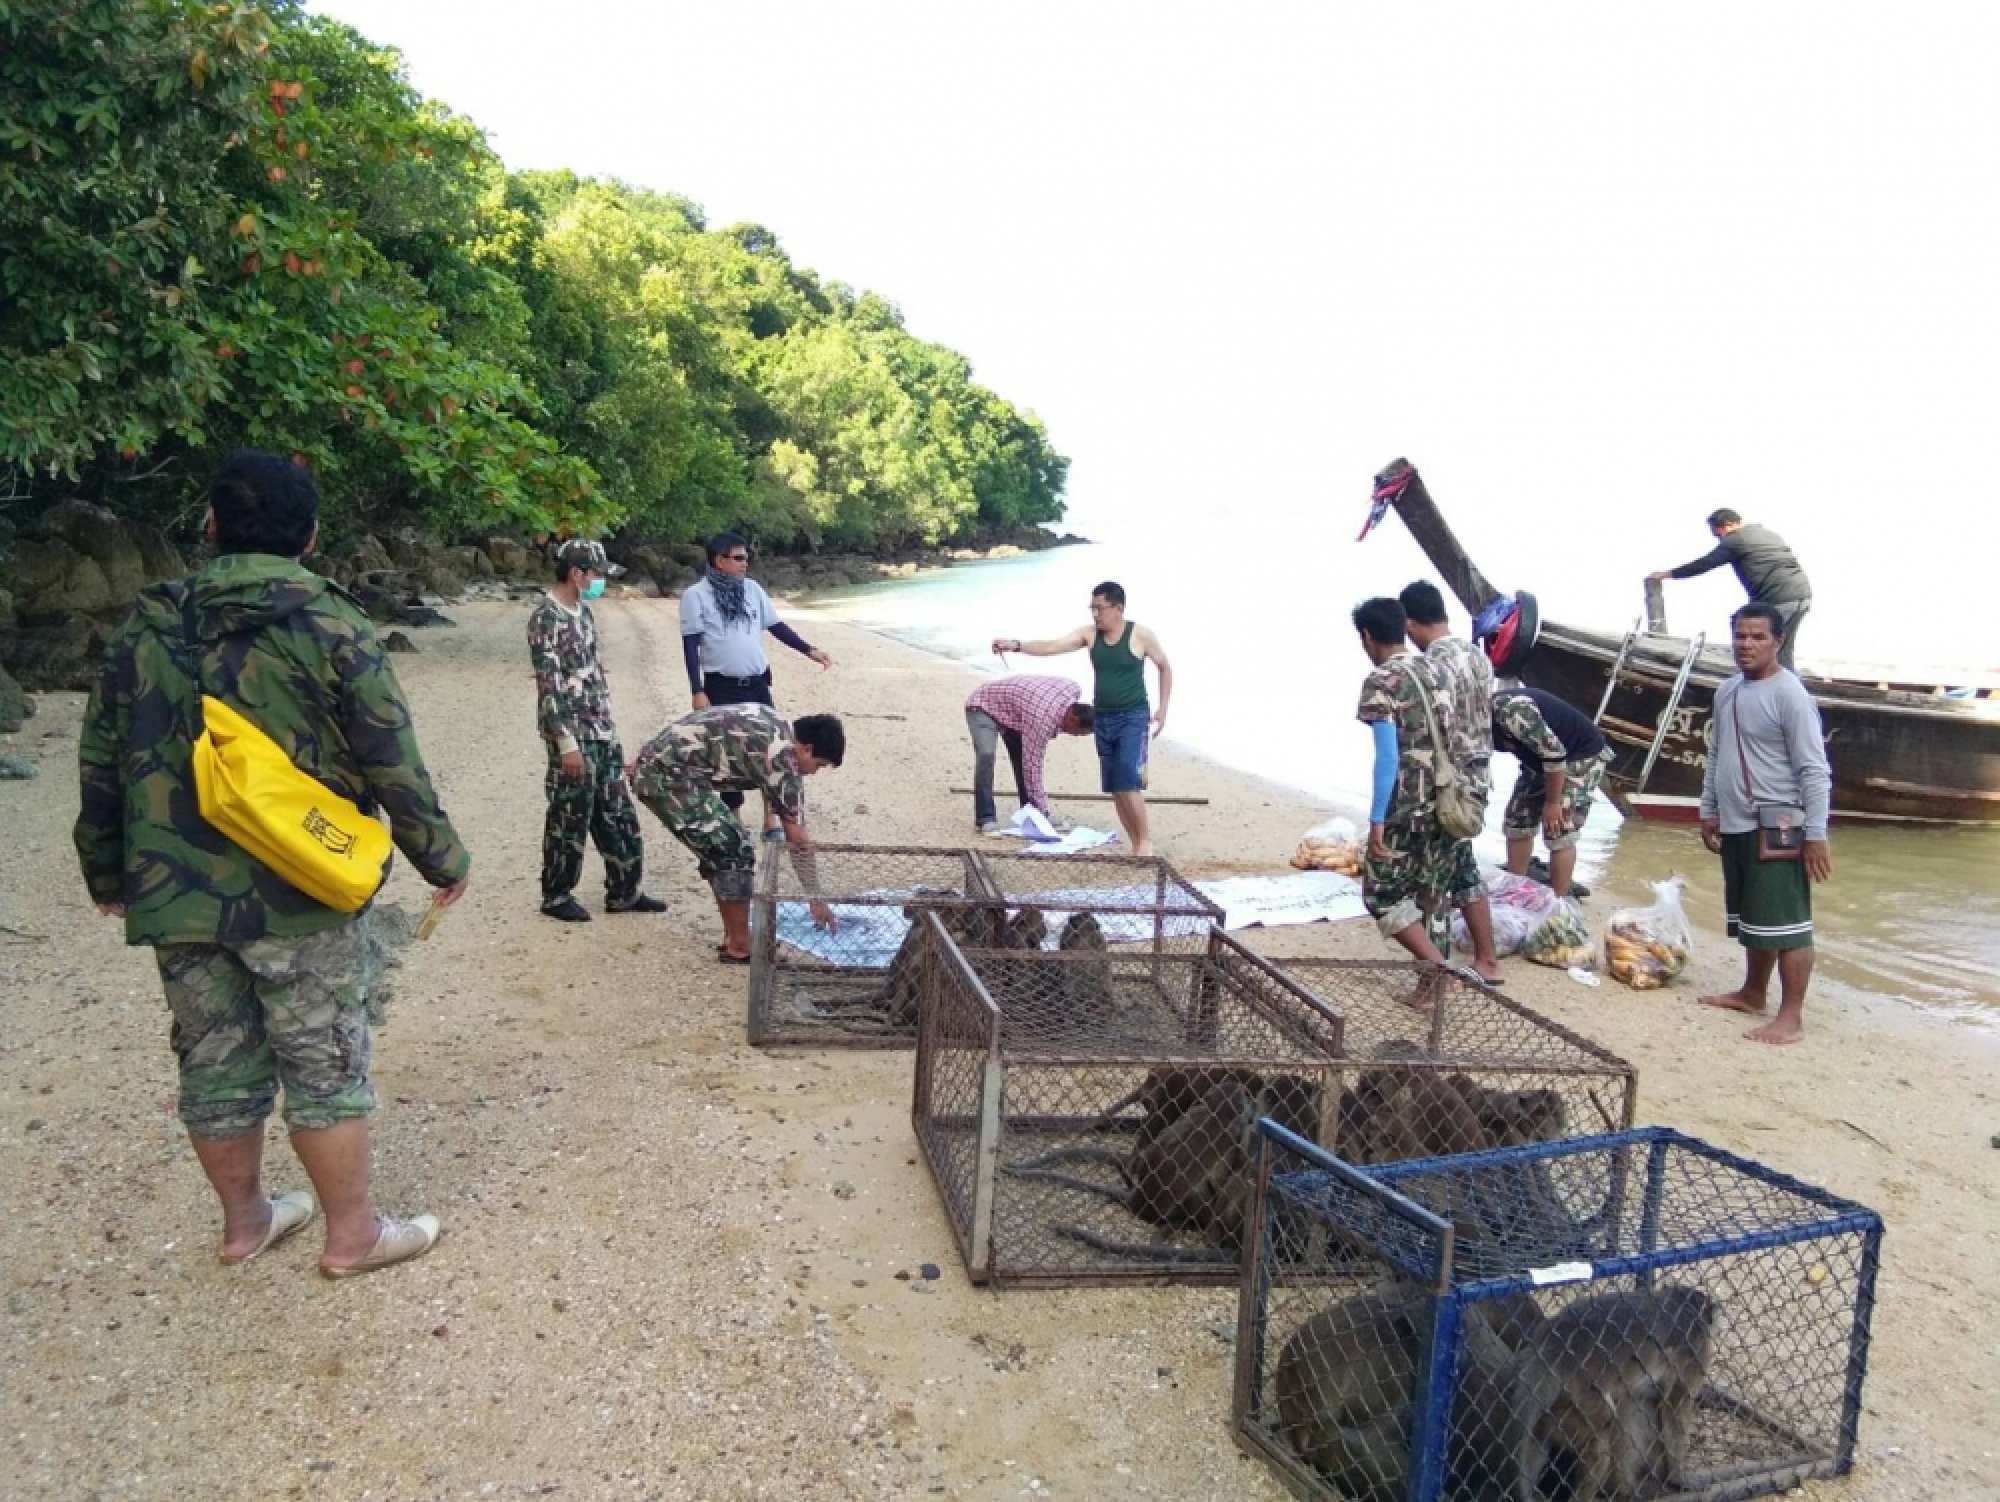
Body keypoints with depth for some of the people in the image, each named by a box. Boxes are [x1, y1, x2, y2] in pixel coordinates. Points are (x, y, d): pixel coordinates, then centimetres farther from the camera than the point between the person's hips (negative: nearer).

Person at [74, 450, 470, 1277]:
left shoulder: (144, 627, 4)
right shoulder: (330, 626, -10)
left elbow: (101, 767, 10)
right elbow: (393, 767, -9)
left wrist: (107, 873, 22)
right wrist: (443, 859, 4)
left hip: (175, 898, 5)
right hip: (300, 896, -4)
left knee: (216, 1063, 16)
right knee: (325, 1064, 7)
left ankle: (244, 1218, 33)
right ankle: (352, 1232, 18)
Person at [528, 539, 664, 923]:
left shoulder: (582, 611, 12)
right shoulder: (546, 618, -16)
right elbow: (549, 686, -20)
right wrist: (566, 742, -22)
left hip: (602, 732, 9)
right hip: (574, 737, -9)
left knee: (617, 814, 12)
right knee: (570, 818, 2)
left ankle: (623, 892, 22)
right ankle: (556, 896, 17)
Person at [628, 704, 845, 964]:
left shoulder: (774, 727, 14)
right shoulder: (781, 758, -13)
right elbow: (797, 839, -9)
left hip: (656, 765, 10)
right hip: (670, 776, -10)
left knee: (722, 850, 17)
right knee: (735, 852, -5)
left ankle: (733, 937, 23)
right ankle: (739, 947, 3)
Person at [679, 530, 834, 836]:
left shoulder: (752, 588, 7)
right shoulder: (696, 595, -7)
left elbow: (775, 625, 11)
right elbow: (691, 645, -8)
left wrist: (809, 650, 1)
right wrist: (698, 691, -13)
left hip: (757, 684, 5)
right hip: (722, 687, -5)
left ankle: (771, 821, 15)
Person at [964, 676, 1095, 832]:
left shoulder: (1072, 689, -17)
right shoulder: (1042, 719, -38)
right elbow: (1032, 766, -35)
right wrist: (1043, 809, -31)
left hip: (1012, 709, 8)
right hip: (984, 707, -8)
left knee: (1023, 758, 1)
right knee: (987, 755, -26)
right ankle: (985, 818, -23)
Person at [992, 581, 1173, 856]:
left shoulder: (1140, 635, -9)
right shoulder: (1089, 634, 1)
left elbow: (1165, 668, 5)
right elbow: (1052, 647, -10)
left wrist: (1163, 710, 1)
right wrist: (1016, 645, -25)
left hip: (1133, 718, -5)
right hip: (1102, 718, 5)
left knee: (1128, 783, -16)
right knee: (1115, 788, 6)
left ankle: (1145, 841, -1)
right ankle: (1136, 845, 16)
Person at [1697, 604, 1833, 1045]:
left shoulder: (1790, 695, -14)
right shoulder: (1726, 692, 11)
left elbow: (1814, 771, -15)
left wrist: (1816, 834, -18)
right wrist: (1709, 810, 19)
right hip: (1735, 826, 8)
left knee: (1785, 922, -5)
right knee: (1749, 918, 19)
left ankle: (1791, 1017, -1)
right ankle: (1753, 994, 33)